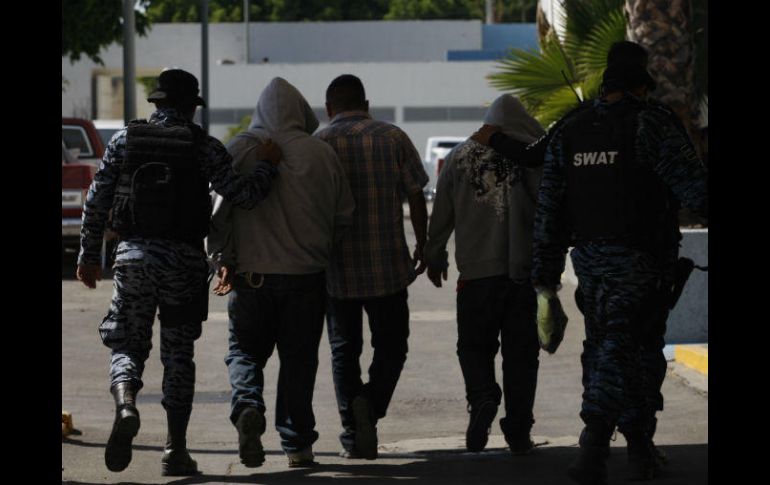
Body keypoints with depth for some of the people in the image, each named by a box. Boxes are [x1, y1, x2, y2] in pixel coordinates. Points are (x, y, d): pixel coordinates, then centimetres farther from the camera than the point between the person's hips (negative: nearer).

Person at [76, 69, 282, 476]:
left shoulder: (124, 140, 4)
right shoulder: (203, 147, -1)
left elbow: (96, 201, 4)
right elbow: (242, 195, -9)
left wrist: (88, 254, 12)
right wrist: (267, 165, 9)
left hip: (133, 255, 1)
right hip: (184, 259, -1)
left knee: (127, 345, 10)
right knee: (178, 353, 9)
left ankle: (125, 407, -21)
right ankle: (176, 451, 7)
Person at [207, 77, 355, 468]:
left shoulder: (241, 149, -4)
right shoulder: (320, 153, -1)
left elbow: (219, 206, -6)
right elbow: (344, 215, 4)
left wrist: (225, 260, 3)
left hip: (251, 273, -1)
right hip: (306, 275, 1)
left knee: (245, 351, 12)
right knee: (298, 359, 10)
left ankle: (247, 407, -16)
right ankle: (297, 444, 10)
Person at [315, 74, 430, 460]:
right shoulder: (392, 138, 1)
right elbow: (416, 197, 1)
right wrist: (422, 247, 12)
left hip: (337, 267, 0)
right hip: (388, 266, 0)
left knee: (344, 349, 10)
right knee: (390, 346, 11)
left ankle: (353, 434, 2)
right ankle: (372, 403, -14)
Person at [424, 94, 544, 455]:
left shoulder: (459, 157, 5)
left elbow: (441, 213, 10)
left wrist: (434, 257, 23)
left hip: (476, 271, 0)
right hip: (524, 270, 0)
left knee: (474, 345, 12)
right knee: (520, 352, 7)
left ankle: (482, 398, -15)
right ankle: (518, 432, 6)